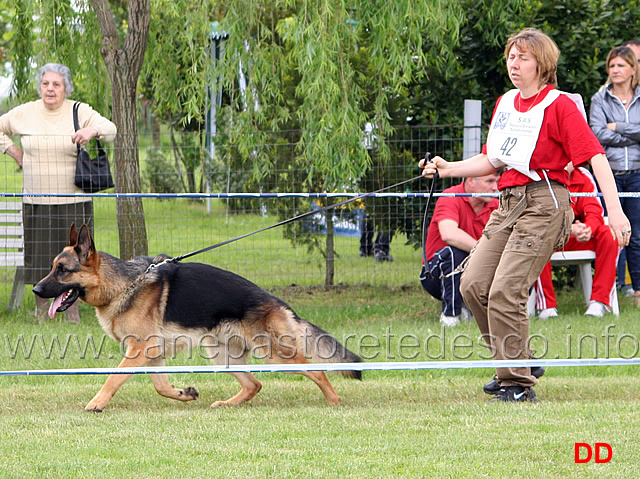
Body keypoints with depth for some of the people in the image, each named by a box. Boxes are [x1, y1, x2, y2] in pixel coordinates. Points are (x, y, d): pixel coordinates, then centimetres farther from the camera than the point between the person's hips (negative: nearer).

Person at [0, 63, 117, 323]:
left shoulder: (80, 112, 0)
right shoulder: (25, 113, 6)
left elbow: (110, 129, -11)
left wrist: (93, 131, -33)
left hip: (74, 202, -2)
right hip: (36, 201, 2)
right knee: (39, 256, 4)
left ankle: (72, 311, 11)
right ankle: (40, 312, 16)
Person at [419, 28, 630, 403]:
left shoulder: (559, 105, -8)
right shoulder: (505, 104, 15)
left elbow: (595, 156, -14)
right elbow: (492, 160, 25)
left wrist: (614, 209, -23)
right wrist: (447, 169, 10)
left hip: (544, 204, -8)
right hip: (509, 203, 8)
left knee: (505, 292, -16)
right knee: (474, 285, 1)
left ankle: (518, 384, -7)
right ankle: (521, 361, 17)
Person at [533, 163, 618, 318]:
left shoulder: (584, 177, -1)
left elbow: (595, 213, -11)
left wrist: (588, 230, -36)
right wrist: (570, 228, -39)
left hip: (577, 241, 3)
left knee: (608, 233, -24)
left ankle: (599, 301, -24)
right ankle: (546, 305, -31)